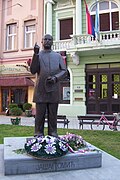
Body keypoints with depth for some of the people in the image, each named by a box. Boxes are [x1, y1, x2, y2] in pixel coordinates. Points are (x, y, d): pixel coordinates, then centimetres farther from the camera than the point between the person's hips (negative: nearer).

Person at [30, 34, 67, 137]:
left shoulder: (58, 56, 16)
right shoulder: (37, 55, 12)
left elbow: (64, 71, 9)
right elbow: (33, 71, -2)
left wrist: (55, 77, -10)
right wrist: (36, 54, -9)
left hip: (53, 89, 1)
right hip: (41, 89, -1)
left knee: (53, 114, 5)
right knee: (40, 114, 2)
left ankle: (53, 133, 14)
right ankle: (38, 134, 11)